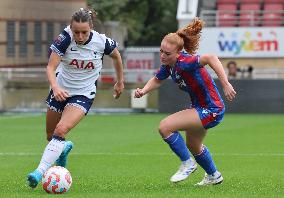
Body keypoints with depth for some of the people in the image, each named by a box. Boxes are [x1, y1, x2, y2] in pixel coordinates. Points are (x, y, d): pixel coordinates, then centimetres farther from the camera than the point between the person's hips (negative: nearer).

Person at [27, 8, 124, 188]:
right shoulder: (65, 39, -21)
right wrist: (55, 87, -42)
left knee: (61, 131, -24)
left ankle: (40, 172, -24)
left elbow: (116, 56, 5)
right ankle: (64, 149, 51)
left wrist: (120, 82, 15)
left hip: (83, 95, -2)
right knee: (51, 136, 15)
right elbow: (51, 68, -23)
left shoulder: (102, 42, -18)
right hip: (61, 90, 2)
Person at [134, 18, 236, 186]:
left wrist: (225, 84, -48)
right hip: (200, 107, 10)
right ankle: (214, 176, 57)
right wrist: (143, 91, -3)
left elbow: (211, 58, -43)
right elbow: (157, 80, 16)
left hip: (211, 110, -10)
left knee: (165, 127, -18)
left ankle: (187, 164, 2)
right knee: (193, 146, 31)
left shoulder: (184, 62, -30)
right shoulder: (168, 64, -4)